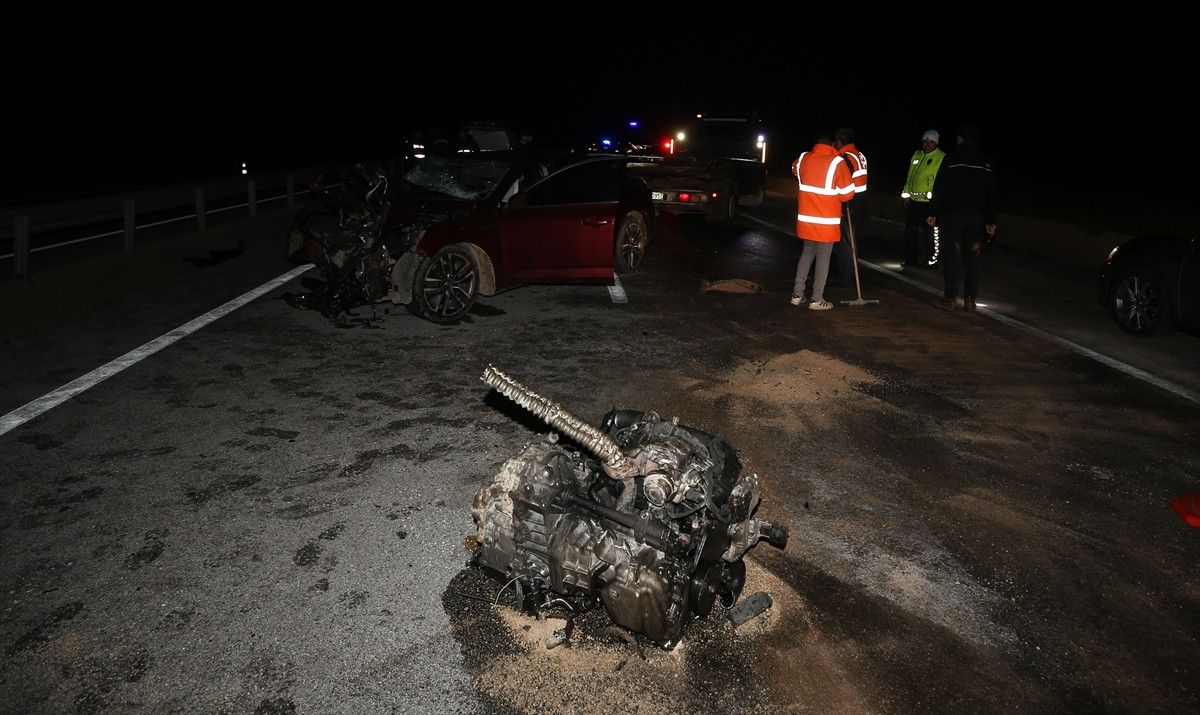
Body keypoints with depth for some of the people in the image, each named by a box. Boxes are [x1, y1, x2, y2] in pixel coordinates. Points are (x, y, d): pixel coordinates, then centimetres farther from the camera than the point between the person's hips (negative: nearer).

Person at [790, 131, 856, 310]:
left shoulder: (803, 159, 1)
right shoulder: (837, 163, -13)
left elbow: (795, 169, 26)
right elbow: (847, 193, -11)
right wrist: (834, 195, 9)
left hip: (805, 219, 5)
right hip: (827, 221, -5)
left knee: (807, 254, 18)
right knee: (823, 258, 4)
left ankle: (797, 294, 18)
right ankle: (817, 299, 7)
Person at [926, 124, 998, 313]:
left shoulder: (952, 159, -5)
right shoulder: (986, 162, 7)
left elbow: (940, 189, -8)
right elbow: (992, 194, 8)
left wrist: (933, 213, -2)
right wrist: (991, 221, 11)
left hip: (952, 214, -3)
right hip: (977, 217, 3)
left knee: (953, 256, 1)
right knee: (973, 259, 6)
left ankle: (951, 297, -2)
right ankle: (970, 299, 6)